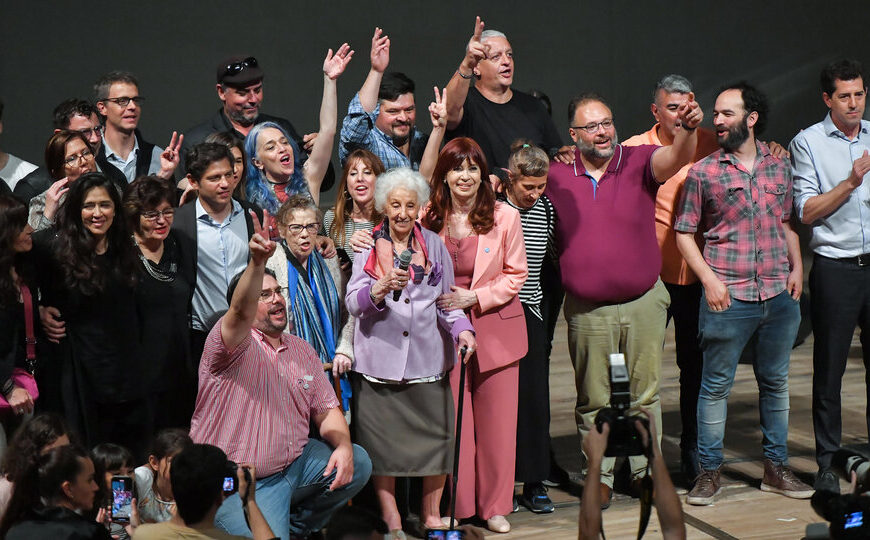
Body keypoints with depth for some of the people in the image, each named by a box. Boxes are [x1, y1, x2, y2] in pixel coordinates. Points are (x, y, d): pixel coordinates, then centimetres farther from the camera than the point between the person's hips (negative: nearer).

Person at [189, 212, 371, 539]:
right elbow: (241, 311, -33)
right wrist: (257, 261, -50)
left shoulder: (303, 352, 12)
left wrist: (342, 445, -11)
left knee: (357, 463, -11)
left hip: (294, 463, 7)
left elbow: (326, 410, 11)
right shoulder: (233, 344, -9)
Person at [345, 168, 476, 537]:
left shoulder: (434, 246, 11)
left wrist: (462, 329, -4)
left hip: (428, 358, 1)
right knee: (383, 439, 0)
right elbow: (353, 302, -6)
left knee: (436, 434, -1)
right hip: (380, 358, -1)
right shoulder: (368, 246, 4)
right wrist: (382, 287, -25)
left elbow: (447, 301, 14)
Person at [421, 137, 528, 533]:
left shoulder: (505, 217, -5)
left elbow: (516, 275, -1)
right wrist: (433, 298, -5)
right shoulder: (427, 218, 0)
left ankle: (494, 505, 18)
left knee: (495, 418, 5)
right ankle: (457, 504, 15)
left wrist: (475, 297, -12)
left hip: (495, 329, -1)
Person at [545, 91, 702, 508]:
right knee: (594, 399, 8)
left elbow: (674, 158, -20)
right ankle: (600, 477, 19)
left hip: (644, 303, 0)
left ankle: (644, 469, 20)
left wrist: (688, 129, -40)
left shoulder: (638, 163, -2)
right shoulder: (556, 176, 1)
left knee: (644, 392, 7)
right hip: (587, 310, 1)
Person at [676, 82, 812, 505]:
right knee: (716, 384, 1)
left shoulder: (779, 168, 9)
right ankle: (709, 470, 11)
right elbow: (684, 234, 1)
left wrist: (796, 267, 5)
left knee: (776, 382, 12)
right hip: (727, 297, -3)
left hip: (779, 296, 4)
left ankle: (775, 467, 23)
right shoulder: (703, 173, -1)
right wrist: (709, 278, -10)